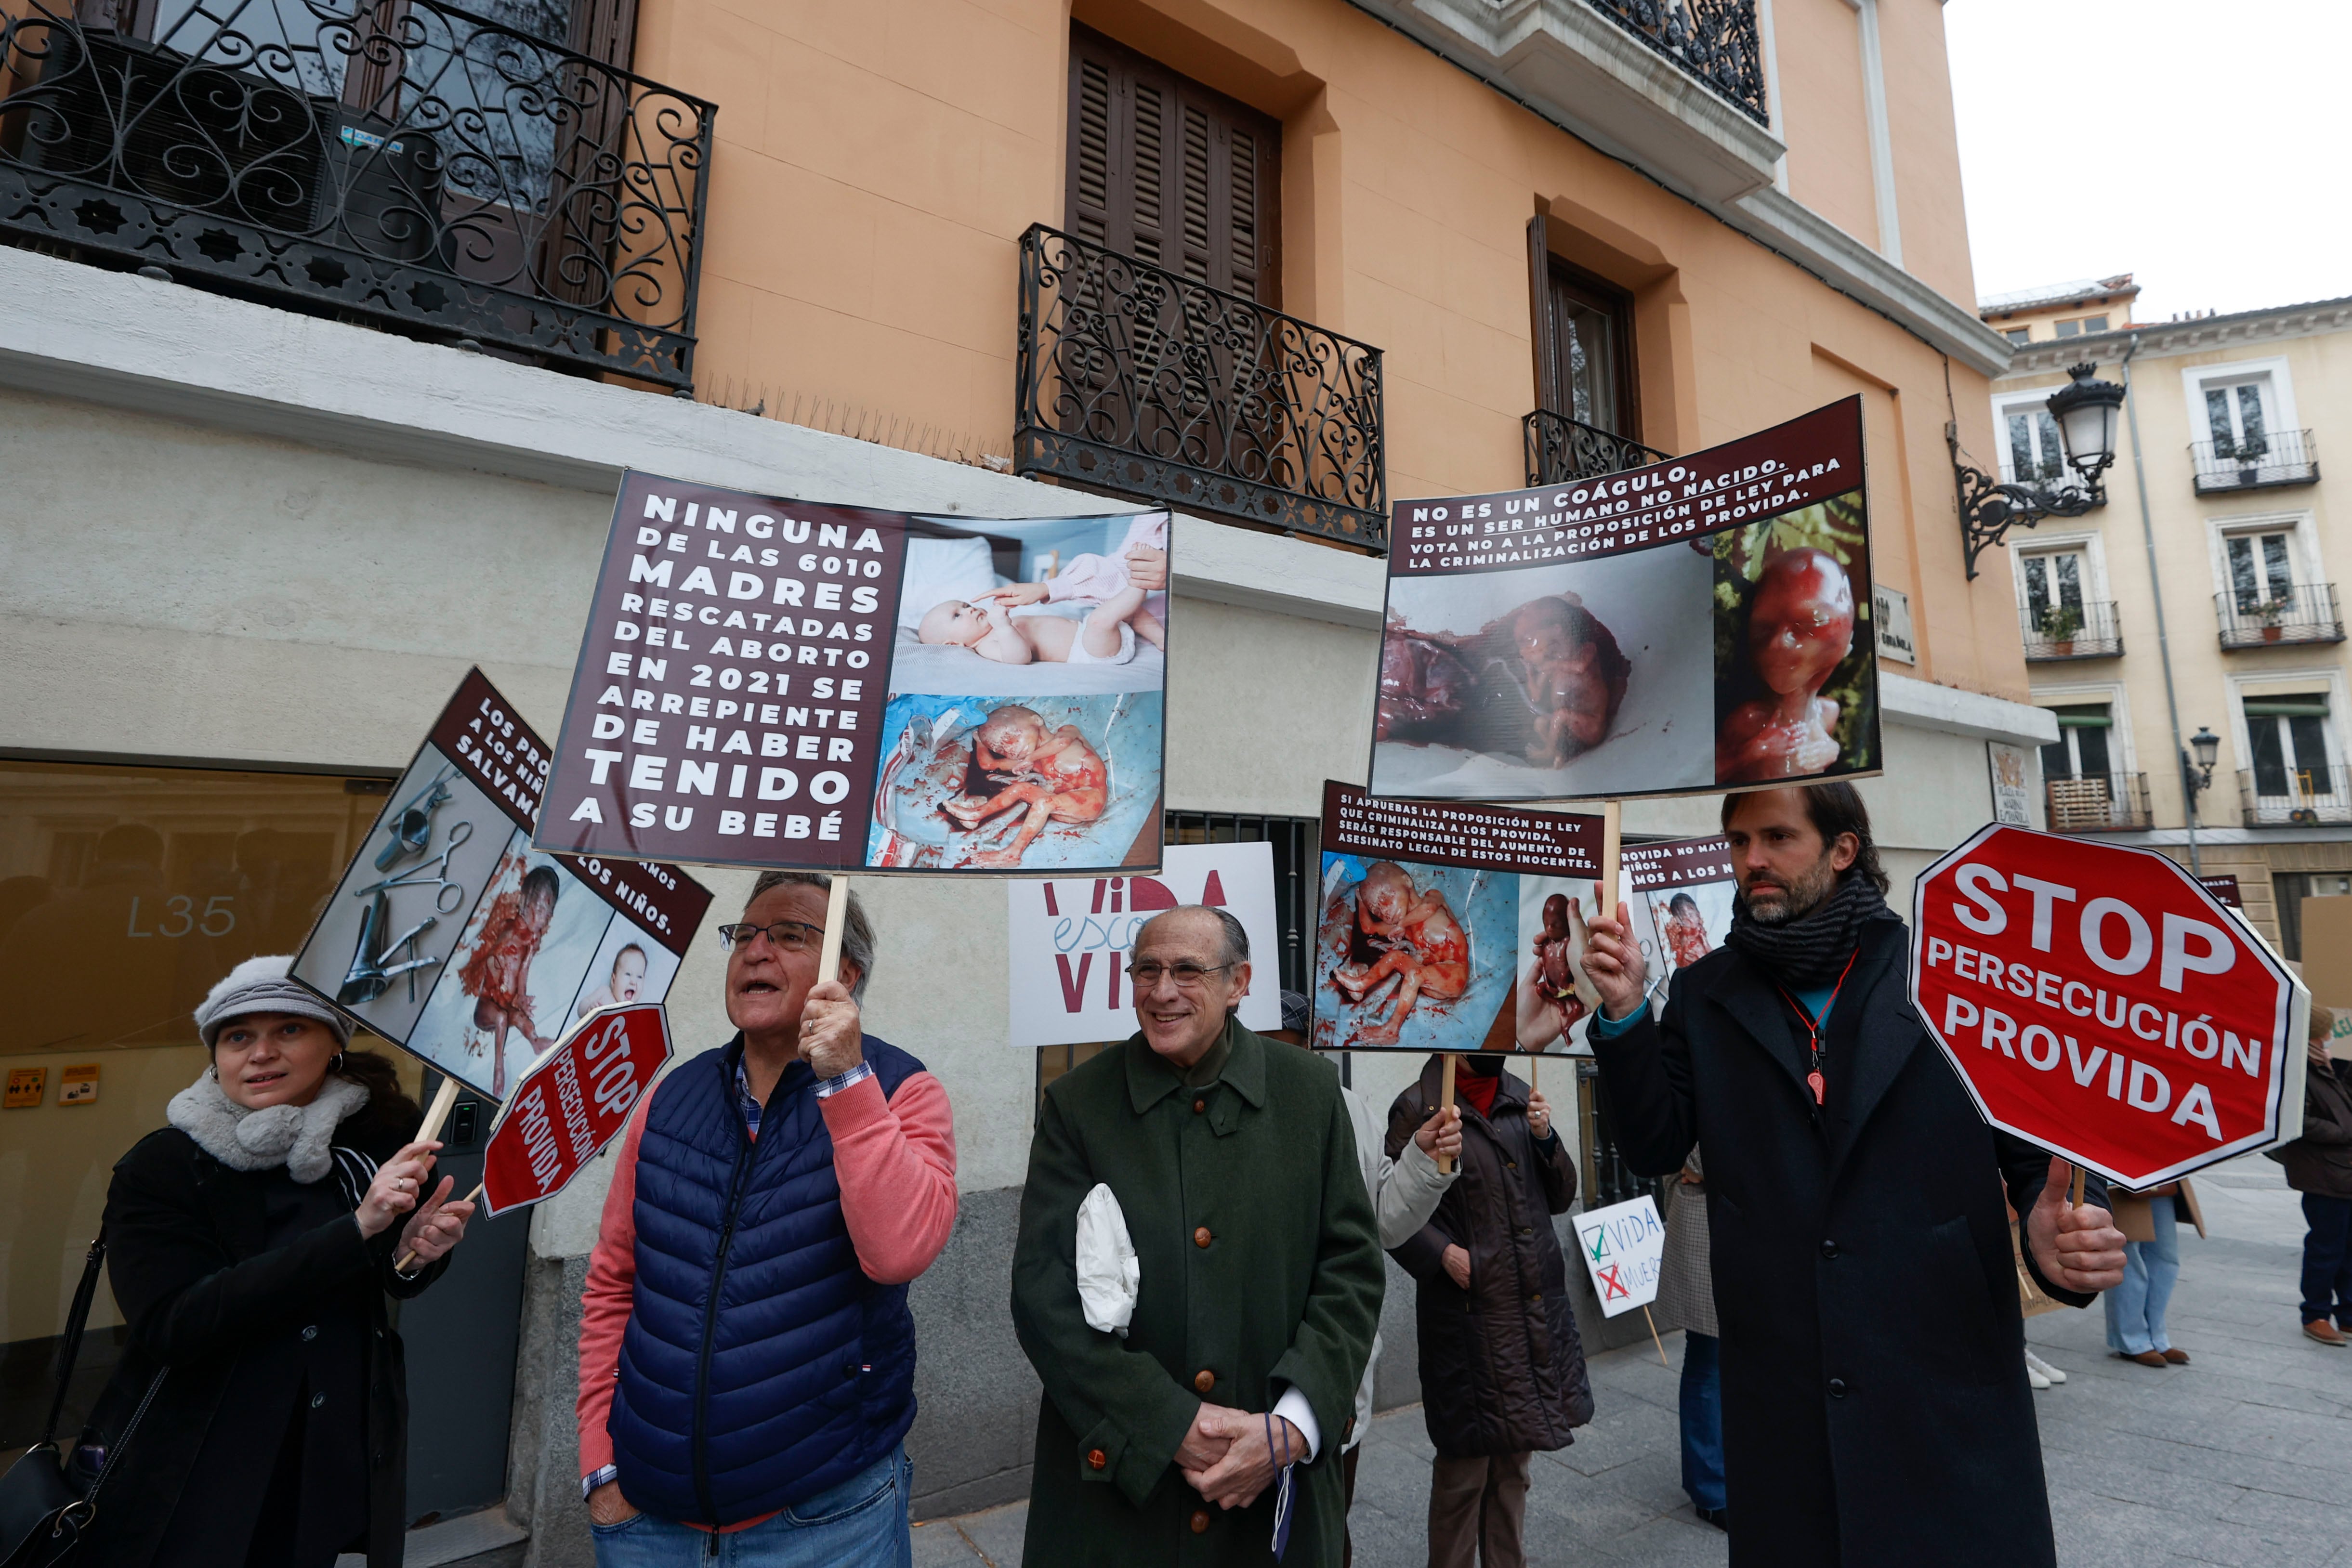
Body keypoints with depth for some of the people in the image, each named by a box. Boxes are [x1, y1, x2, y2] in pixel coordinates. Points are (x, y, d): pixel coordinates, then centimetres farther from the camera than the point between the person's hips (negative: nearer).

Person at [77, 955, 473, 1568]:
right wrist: (358, 1230, -32)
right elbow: (172, 1326, -25)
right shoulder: (158, 1168, -12)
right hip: (191, 1489, -2)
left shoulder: (381, 1134, -6)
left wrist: (415, 1251, -15)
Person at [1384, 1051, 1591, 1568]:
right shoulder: (1420, 1108, -12)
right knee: (1465, 1465, 5)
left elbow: (1560, 1199, 10)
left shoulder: (1521, 1099, 7)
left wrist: (1545, 1137, -6)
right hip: (1468, 1309, -6)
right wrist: (1442, 1252, -21)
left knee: (1515, 1458, 19)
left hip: (1536, 1307, 6)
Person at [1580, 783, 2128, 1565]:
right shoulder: (1705, 995, 2)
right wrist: (1625, 1015, -13)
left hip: (1951, 1382, -1)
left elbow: (2036, 1144, 1)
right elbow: (1655, 1149, 0)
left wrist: (2065, 1232, -21)